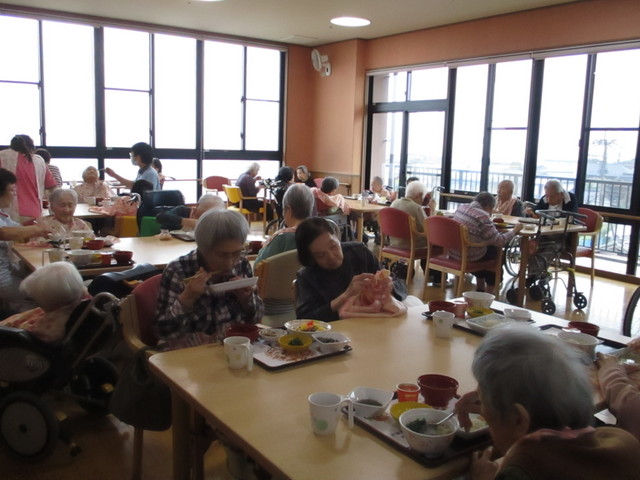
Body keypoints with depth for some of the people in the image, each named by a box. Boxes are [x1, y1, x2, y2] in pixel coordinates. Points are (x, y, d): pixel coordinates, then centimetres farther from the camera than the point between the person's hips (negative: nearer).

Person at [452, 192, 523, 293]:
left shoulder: (461, 207, 4)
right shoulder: (483, 216, -20)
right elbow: (500, 241, -16)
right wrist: (514, 231, -1)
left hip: (453, 251, 8)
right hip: (468, 256, -8)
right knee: (497, 253, 19)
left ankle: (480, 289, 38)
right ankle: (489, 292, 28)